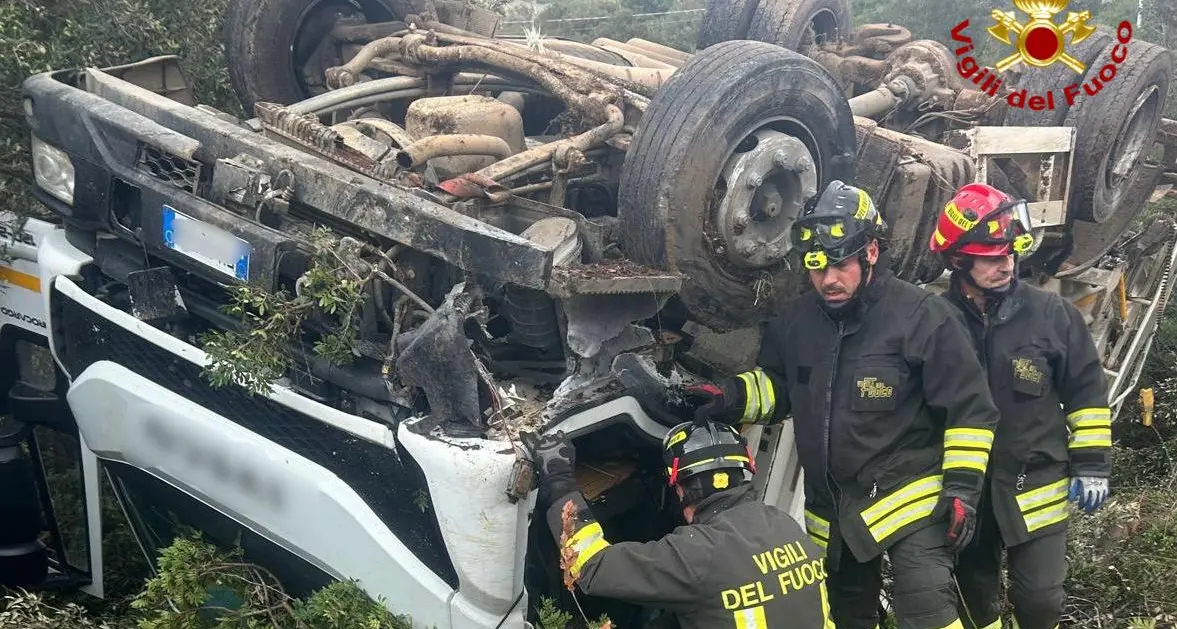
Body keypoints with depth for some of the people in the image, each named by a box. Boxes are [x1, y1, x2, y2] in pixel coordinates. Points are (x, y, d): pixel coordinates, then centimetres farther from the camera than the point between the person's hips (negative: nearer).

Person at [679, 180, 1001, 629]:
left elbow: (968, 406, -10)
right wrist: (732, 396, -5)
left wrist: (962, 487, -13)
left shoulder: (922, 316, -14)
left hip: (909, 498, -6)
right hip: (831, 510, 6)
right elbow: (776, 386, 16)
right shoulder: (796, 321, 3)